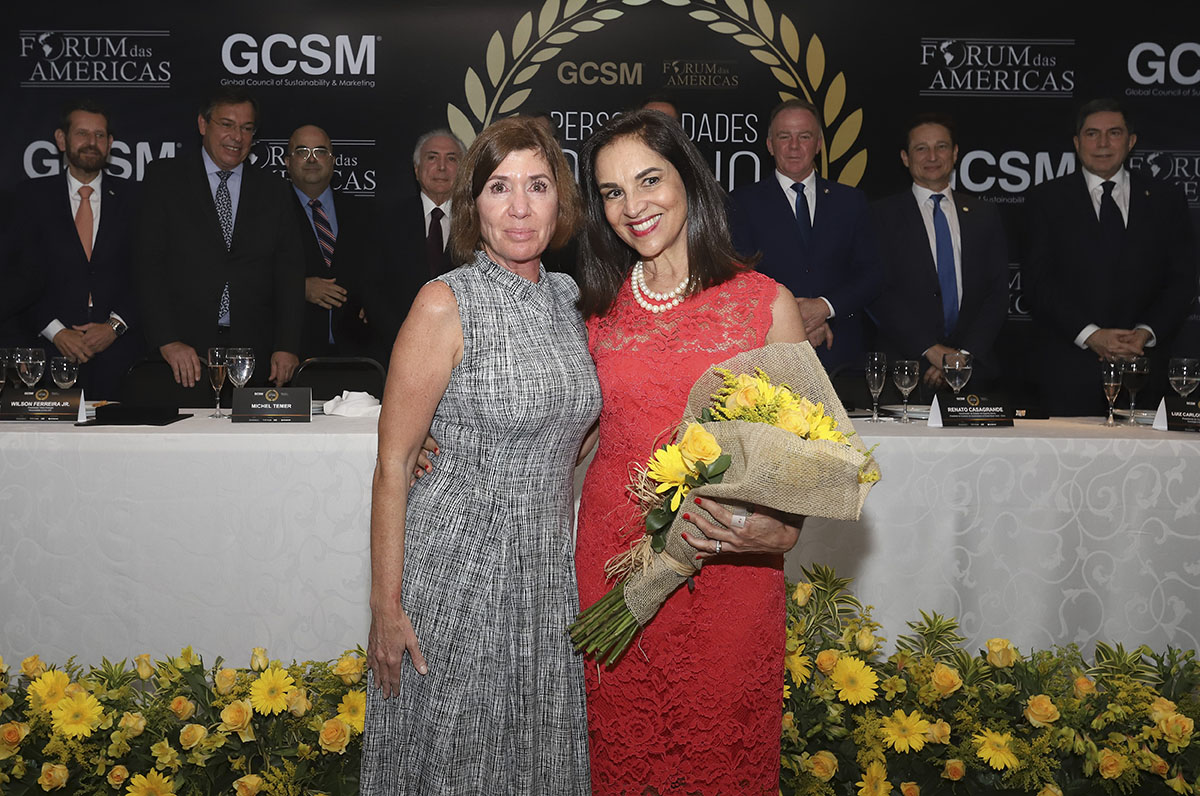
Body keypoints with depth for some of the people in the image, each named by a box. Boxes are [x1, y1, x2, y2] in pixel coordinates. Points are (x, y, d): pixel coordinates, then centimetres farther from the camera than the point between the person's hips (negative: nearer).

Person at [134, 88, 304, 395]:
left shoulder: (274, 192, 14)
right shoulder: (165, 178, 8)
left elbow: (289, 272, 9)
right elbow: (148, 262, 1)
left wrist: (287, 347, -3)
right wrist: (168, 340, -10)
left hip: (255, 354, 2)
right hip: (185, 350, -1)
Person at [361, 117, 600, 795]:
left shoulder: (569, 300, 5)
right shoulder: (446, 305, -13)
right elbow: (393, 464, -12)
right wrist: (386, 605, -13)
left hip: (548, 575, 6)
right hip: (455, 569, -5)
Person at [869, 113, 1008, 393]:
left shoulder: (985, 215, 14)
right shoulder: (882, 215, 4)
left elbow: (997, 294, 8)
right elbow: (879, 294, -4)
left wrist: (964, 355, -6)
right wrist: (931, 349, -12)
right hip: (906, 367, -2)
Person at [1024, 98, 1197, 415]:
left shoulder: (1166, 199, 10)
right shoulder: (1047, 199, 5)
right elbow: (1038, 281, -3)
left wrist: (1146, 332, -10)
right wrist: (1090, 334, -14)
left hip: (1142, 361, 2)